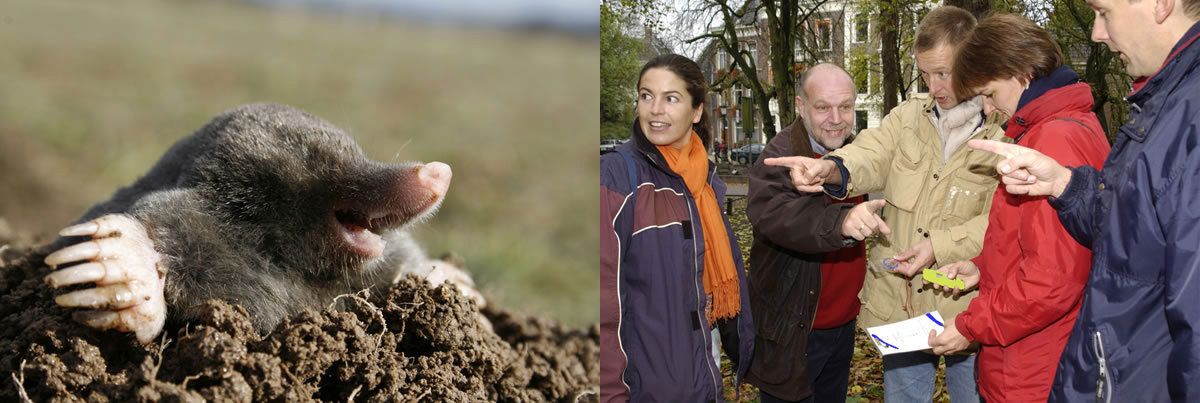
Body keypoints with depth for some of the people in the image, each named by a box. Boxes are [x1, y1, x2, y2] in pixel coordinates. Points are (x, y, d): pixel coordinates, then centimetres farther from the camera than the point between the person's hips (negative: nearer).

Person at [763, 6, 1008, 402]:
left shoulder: (1004, 132, -9)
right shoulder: (907, 116, 6)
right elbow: (870, 156, -11)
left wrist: (941, 245, -23)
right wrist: (830, 168, -33)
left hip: (966, 309, -4)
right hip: (899, 302, 4)